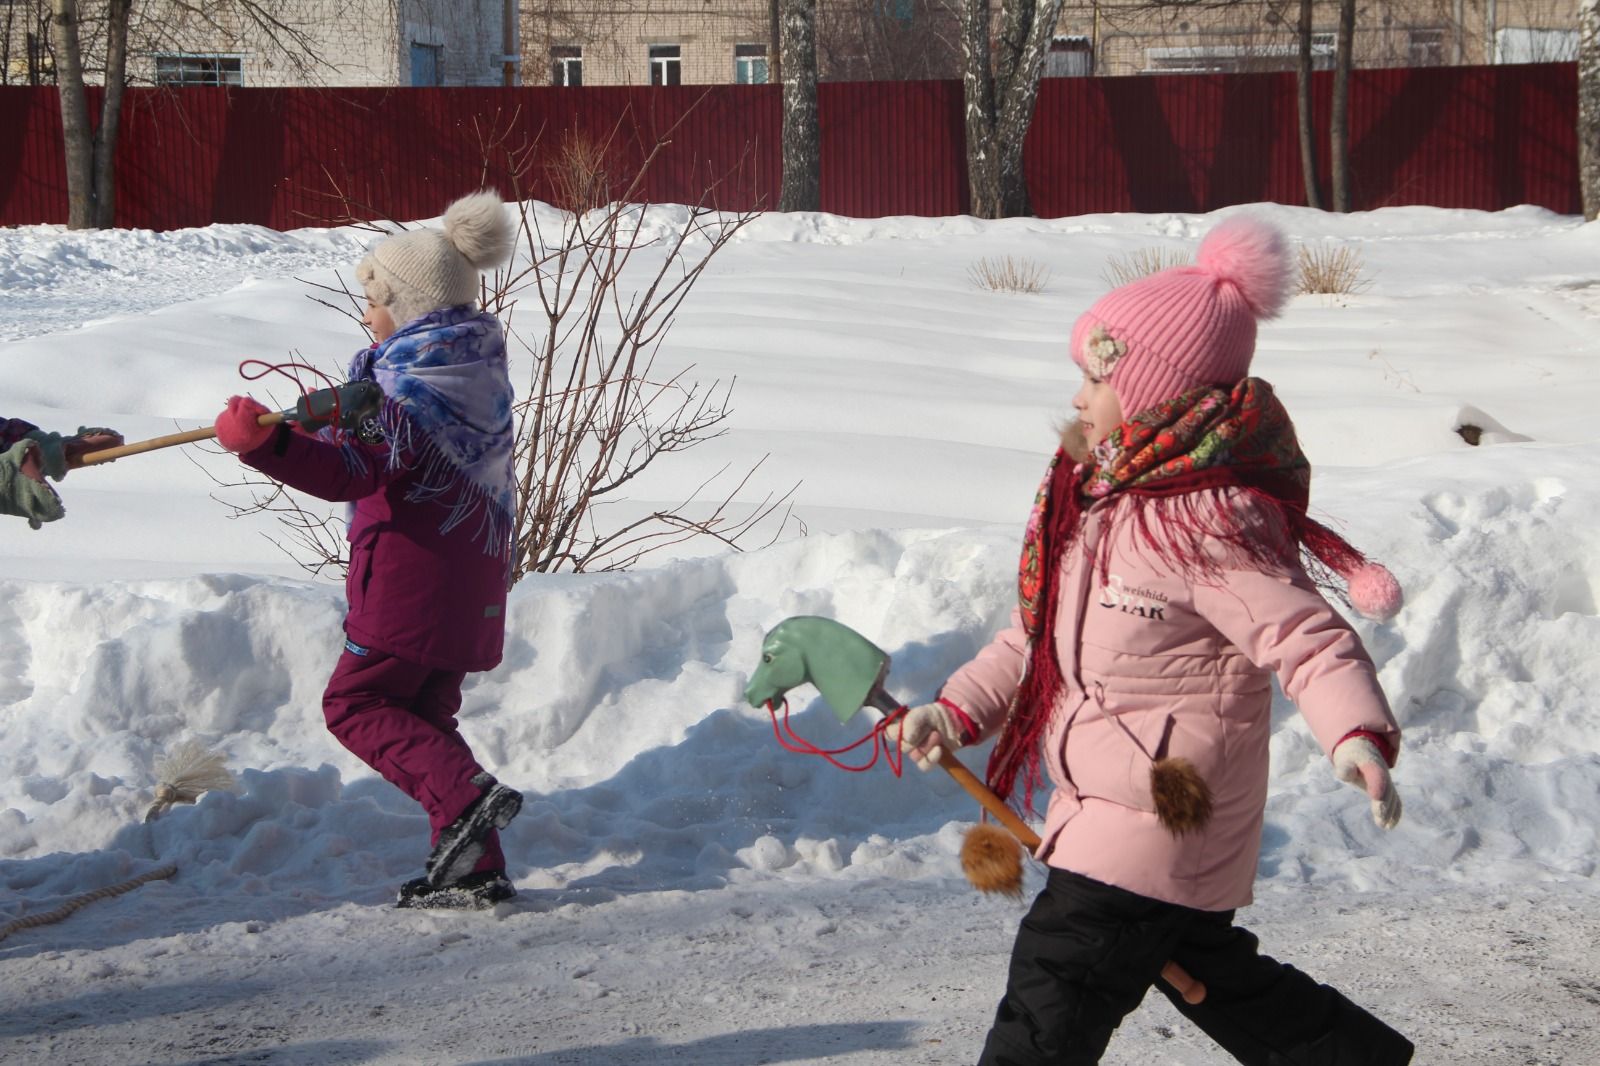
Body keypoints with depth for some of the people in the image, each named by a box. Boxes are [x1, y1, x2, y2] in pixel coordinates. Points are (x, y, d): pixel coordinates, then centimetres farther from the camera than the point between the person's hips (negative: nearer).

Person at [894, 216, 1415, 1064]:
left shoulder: (1208, 526, -22)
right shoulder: (1093, 499, 8)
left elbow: (1307, 640, -25)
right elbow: (1037, 637, 16)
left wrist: (1358, 736, -41)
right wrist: (959, 709, 6)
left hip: (1169, 811, -10)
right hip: (1103, 797, 10)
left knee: (1058, 977, -8)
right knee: (1202, 967, 24)